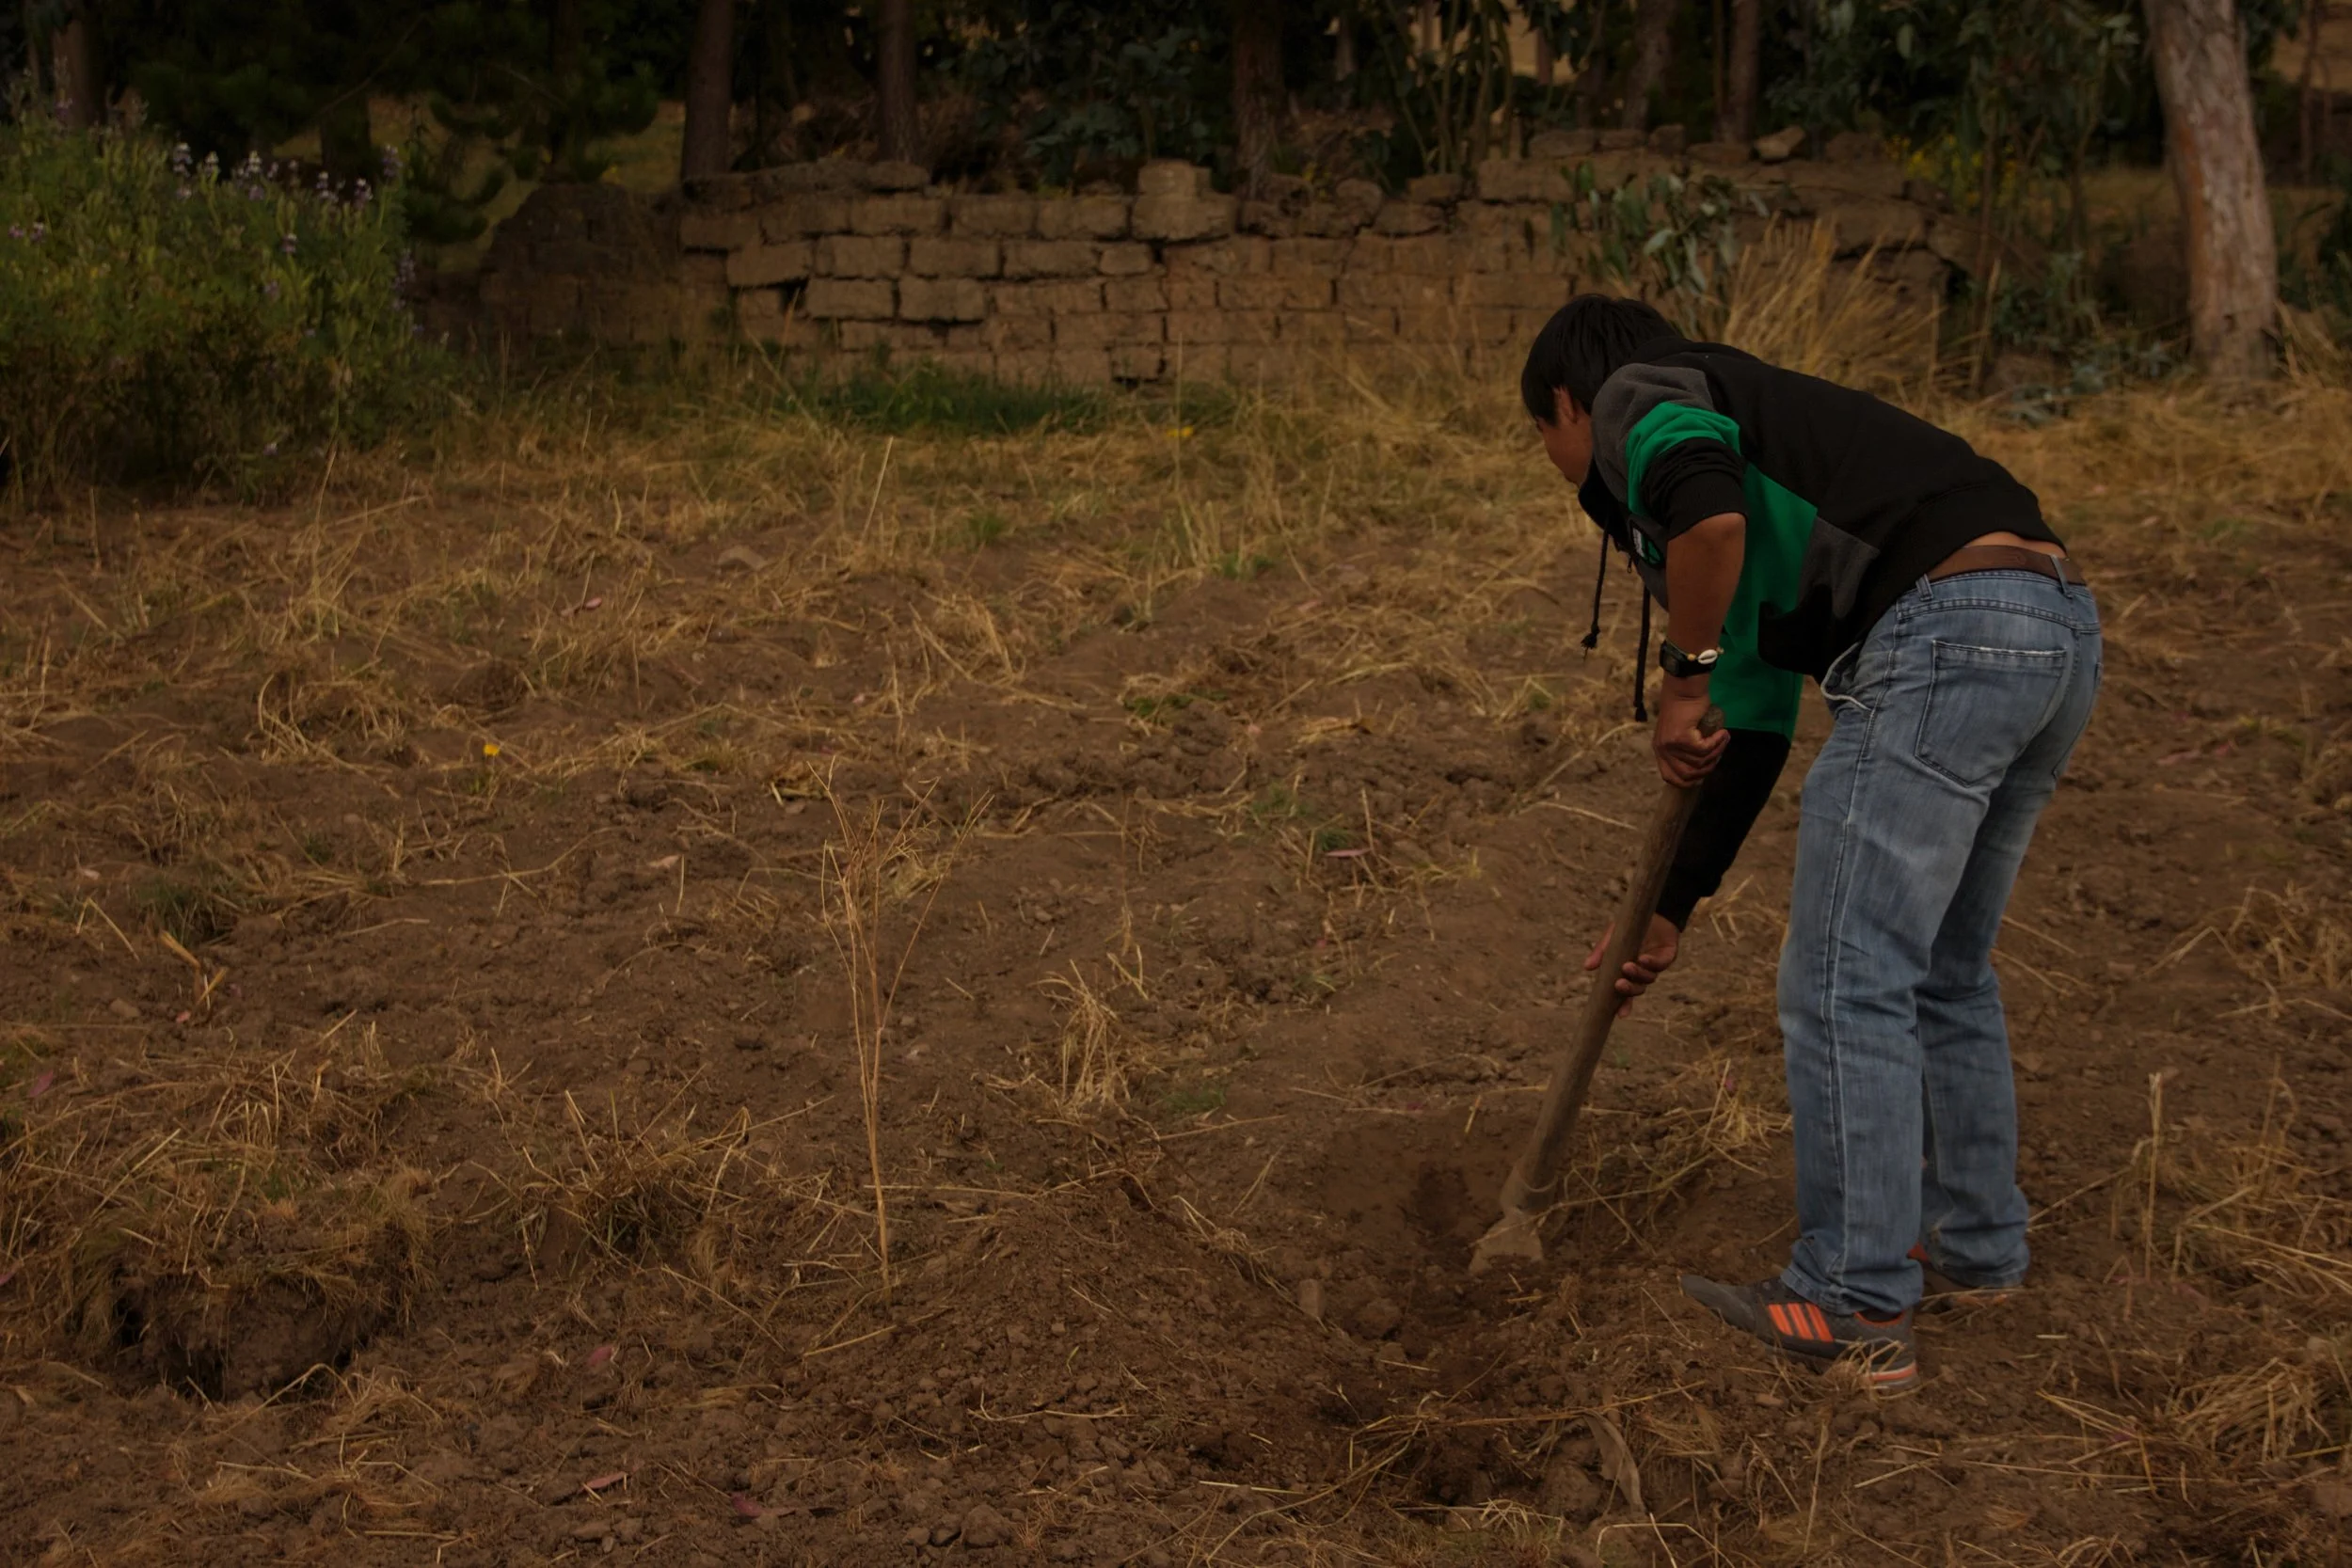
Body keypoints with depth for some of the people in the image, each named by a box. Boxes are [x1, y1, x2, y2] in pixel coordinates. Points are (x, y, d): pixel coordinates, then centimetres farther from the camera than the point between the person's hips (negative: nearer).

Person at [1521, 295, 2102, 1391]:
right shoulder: (1743, 438, 34)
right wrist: (1670, 914, 36)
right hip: (2060, 627, 10)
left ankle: (1854, 1310, 5)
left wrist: (1682, 681, -3)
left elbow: (1708, 512, -19)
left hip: (1942, 636, -10)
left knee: (1844, 983, -1)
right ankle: (1973, 1240, 36)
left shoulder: (1642, 400, 8)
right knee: (1942, 970, 24)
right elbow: (1753, 734, 33)